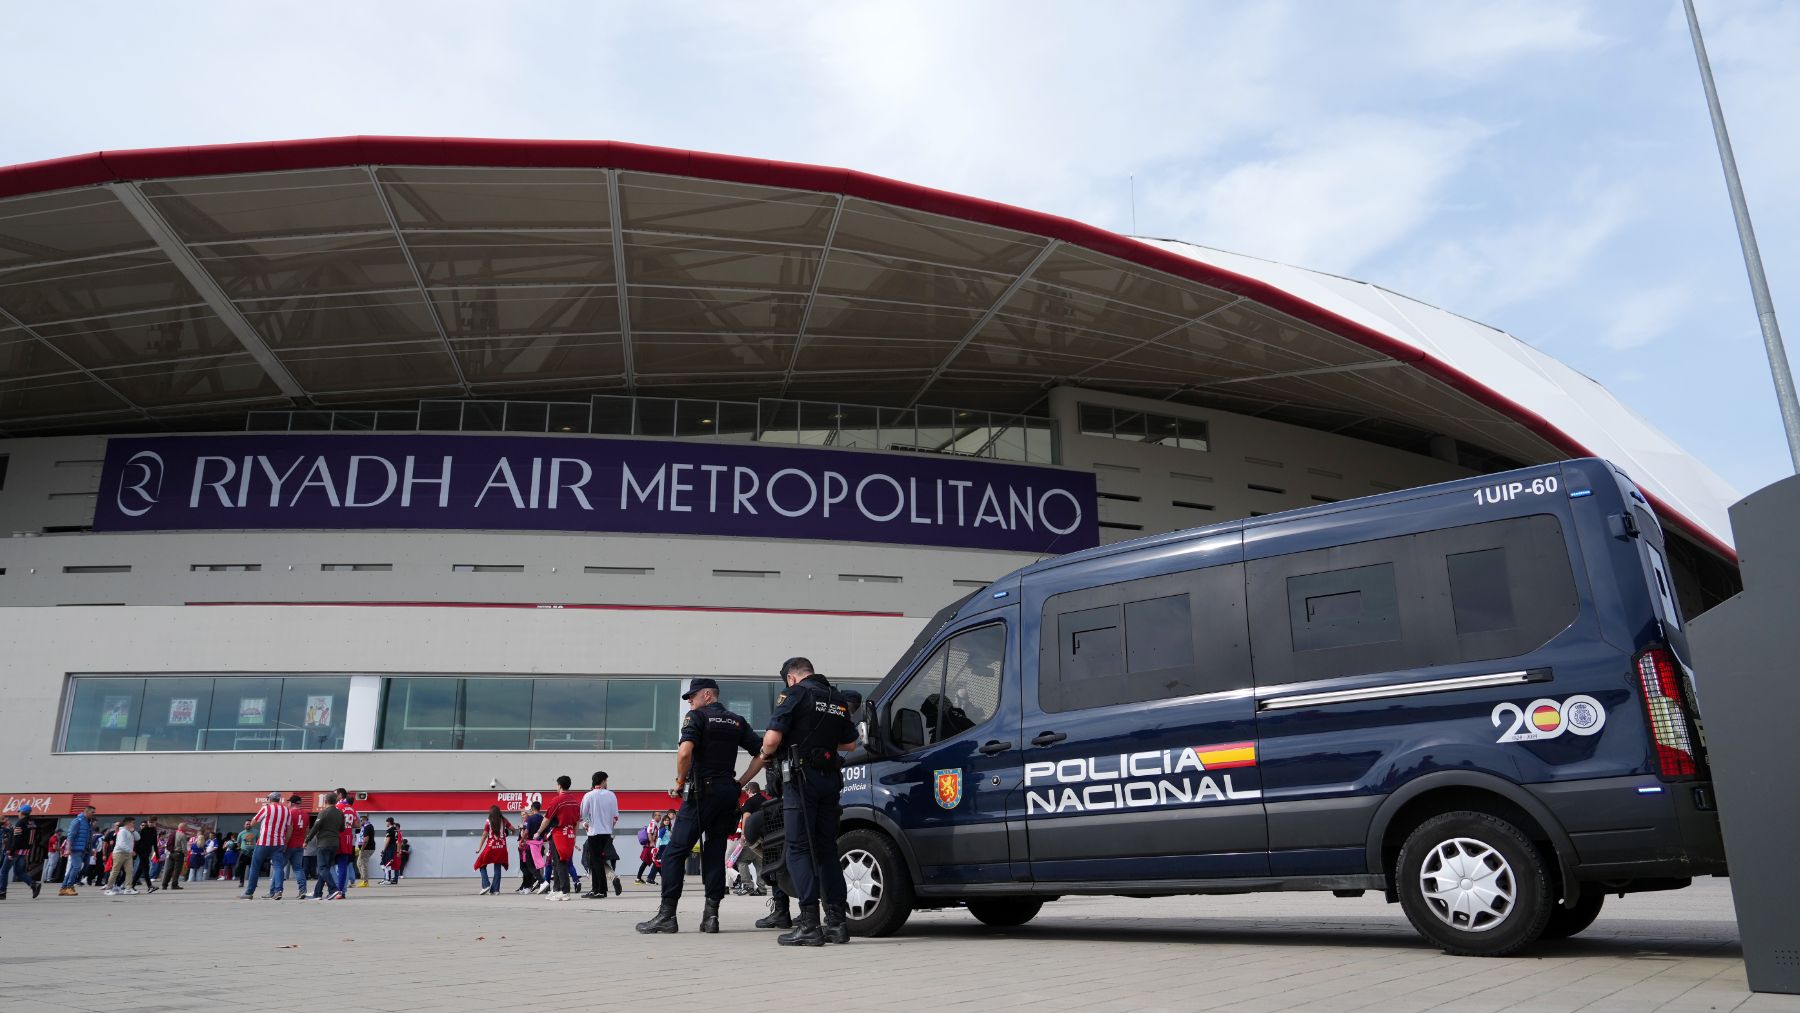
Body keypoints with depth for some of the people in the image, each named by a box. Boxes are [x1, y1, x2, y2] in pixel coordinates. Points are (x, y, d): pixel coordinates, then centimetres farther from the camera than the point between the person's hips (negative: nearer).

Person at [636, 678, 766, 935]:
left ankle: (666, 915, -3)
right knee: (715, 852, 10)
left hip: (702, 791, -6)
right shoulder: (738, 722, 15)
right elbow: (762, 754, 10)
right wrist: (740, 782, 11)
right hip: (729, 793, 6)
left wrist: (680, 782, -6)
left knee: (675, 851, 0)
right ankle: (711, 915, 5)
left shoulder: (697, 717, -2)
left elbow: (685, 752, -19)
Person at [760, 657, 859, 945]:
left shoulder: (795, 694, -5)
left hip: (803, 778, -6)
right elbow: (850, 744, 21)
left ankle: (808, 925, -8)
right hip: (831, 779, 6)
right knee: (826, 849, 12)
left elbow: (772, 739, -12)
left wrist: (766, 755, 9)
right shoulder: (839, 700, 16)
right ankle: (836, 922, 12)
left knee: (799, 849, -3)